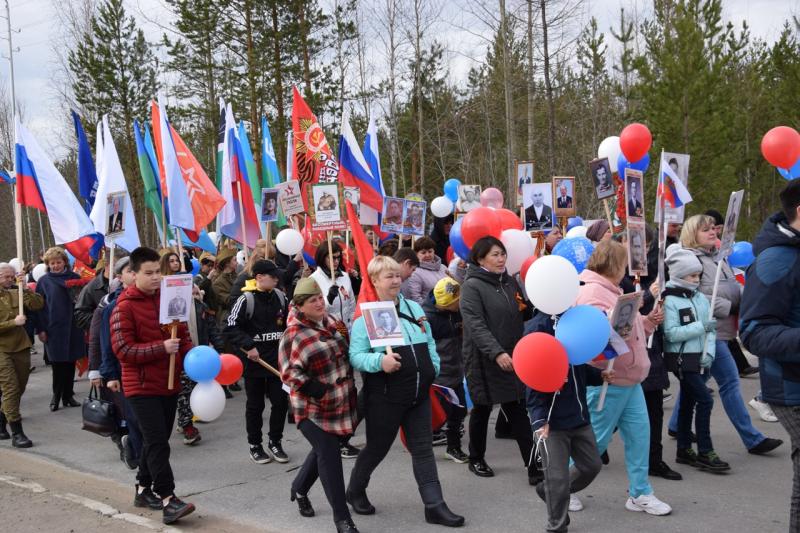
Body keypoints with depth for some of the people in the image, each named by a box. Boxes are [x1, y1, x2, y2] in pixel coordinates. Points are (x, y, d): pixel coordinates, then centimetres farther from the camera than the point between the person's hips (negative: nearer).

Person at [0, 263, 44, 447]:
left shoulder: (16, 293, 8)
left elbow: (38, 304, -1)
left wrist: (25, 289, -13)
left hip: (21, 347, 5)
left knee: (19, 389, 13)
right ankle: (17, 433, -8)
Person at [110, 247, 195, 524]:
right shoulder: (124, 307, -12)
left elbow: (183, 333, 15)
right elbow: (123, 349, -17)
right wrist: (161, 348, -24)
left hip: (169, 383, 7)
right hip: (142, 386, -7)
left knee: (156, 440, 16)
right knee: (157, 442, -11)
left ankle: (144, 489, 30)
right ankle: (168, 499, -9)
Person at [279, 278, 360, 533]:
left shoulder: (328, 322, 6)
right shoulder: (294, 334, -16)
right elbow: (289, 373, -18)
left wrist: (349, 385, 15)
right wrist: (316, 389, -24)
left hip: (340, 404, 7)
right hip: (314, 408, -7)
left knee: (323, 451, 19)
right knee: (329, 456, -11)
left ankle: (299, 489, 44)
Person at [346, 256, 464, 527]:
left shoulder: (414, 308, 8)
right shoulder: (366, 315, -10)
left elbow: (429, 344, 17)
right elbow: (355, 356, -14)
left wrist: (434, 371, 12)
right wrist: (379, 360, -30)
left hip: (419, 394, 5)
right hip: (385, 397, -5)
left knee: (423, 448, 6)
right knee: (377, 448, 9)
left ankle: (434, 505, 10)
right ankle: (355, 491, 33)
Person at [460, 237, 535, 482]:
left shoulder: (510, 282, 11)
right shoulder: (472, 286, -10)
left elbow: (524, 315, 19)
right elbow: (475, 325, -20)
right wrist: (497, 353, -29)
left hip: (513, 358, 5)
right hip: (484, 360, -5)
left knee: (518, 411, 1)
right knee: (482, 409, 11)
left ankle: (534, 465, 1)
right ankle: (476, 459, 30)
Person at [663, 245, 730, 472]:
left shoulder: (701, 298, 10)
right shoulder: (670, 301, -10)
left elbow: (710, 329, 10)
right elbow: (671, 333, -17)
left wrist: (709, 352, -5)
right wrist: (700, 327, -19)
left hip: (699, 359, 7)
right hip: (682, 359, -7)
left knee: (688, 402, 13)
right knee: (705, 400, -11)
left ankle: (684, 450, 22)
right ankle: (705, 452, -4)